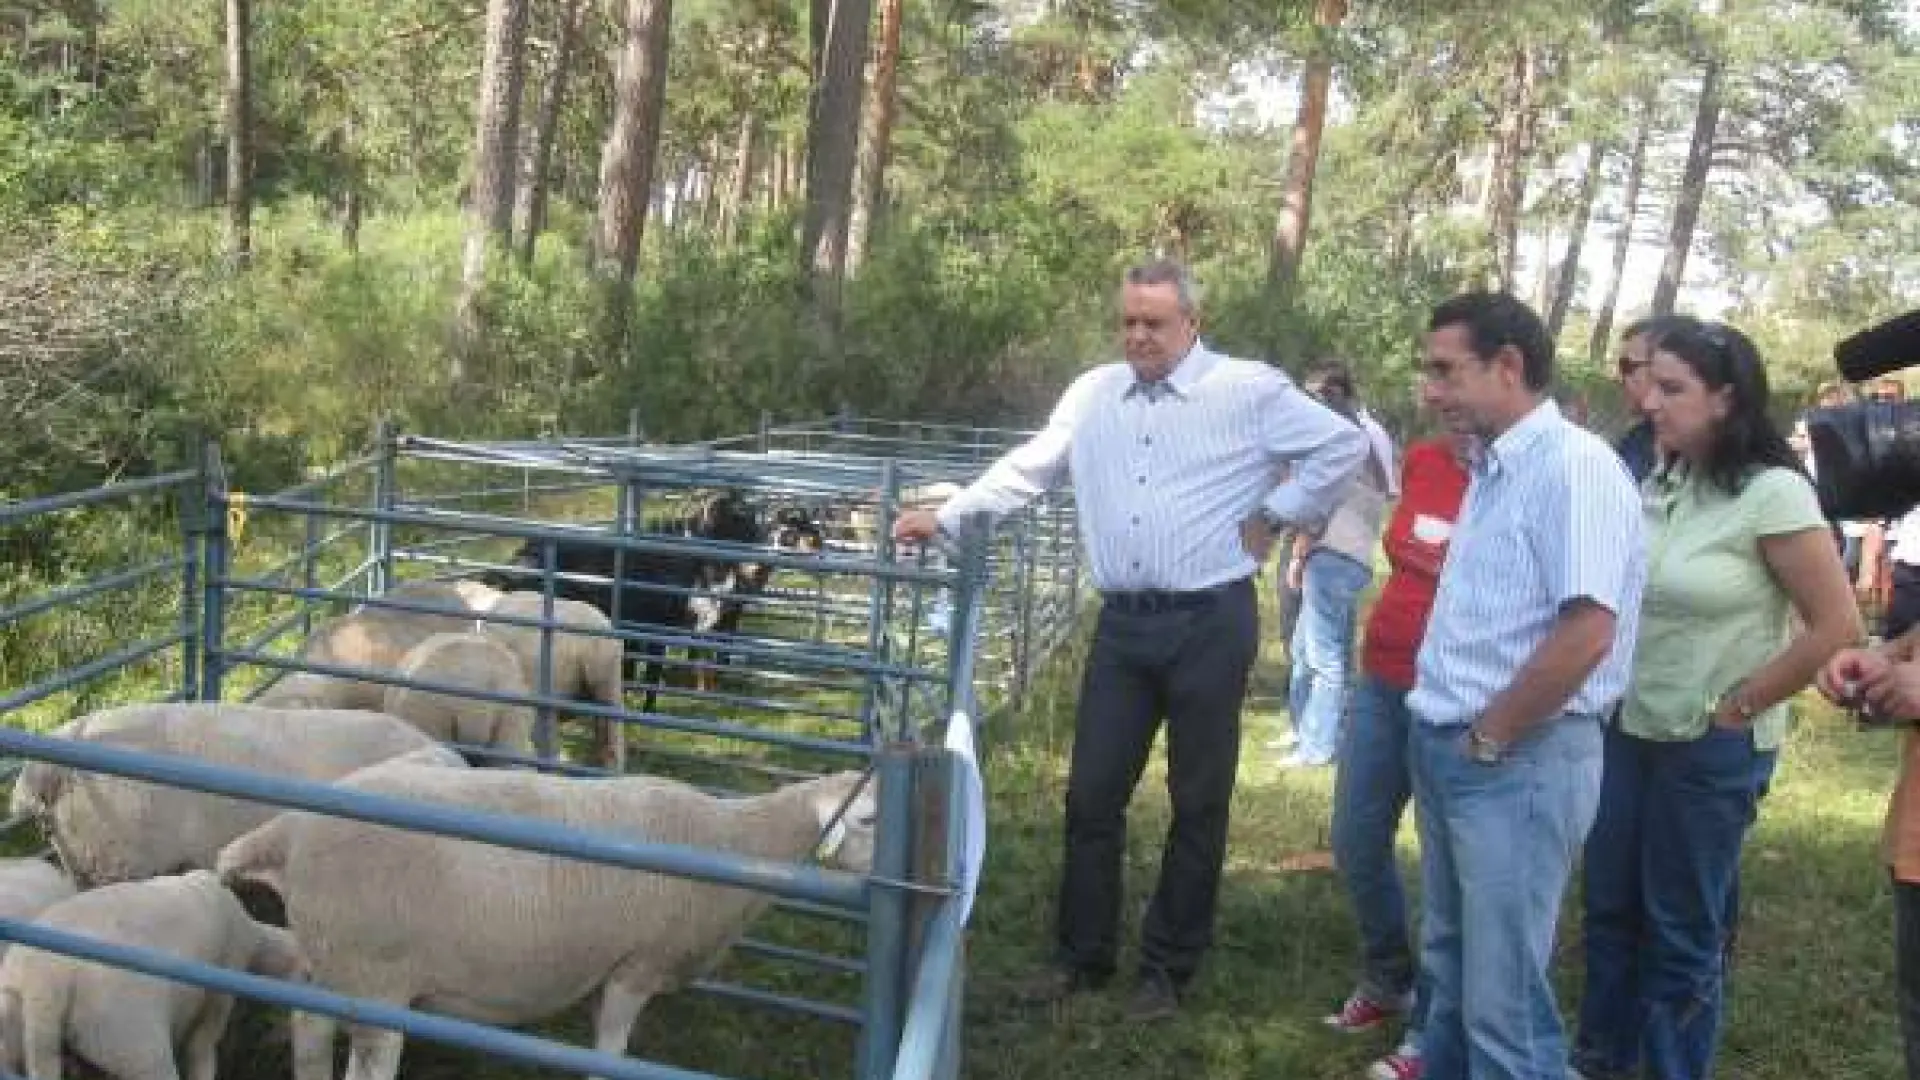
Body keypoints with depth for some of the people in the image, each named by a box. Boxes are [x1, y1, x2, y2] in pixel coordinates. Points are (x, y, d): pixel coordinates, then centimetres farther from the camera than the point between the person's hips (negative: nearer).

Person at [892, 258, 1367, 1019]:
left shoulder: (1250, 390, -5)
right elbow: (1026, 469, 10)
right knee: (1092, 794, 8)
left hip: (1210, 623, -4)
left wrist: (1276, 516, -4)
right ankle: (1082, 954, 24)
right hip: (1123, 623, 4)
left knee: (1197, 803, 7)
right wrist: (946, 518, 3)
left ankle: (1169, 968, 20)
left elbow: (1343, 446, -2)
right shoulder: (1094, 393, 9)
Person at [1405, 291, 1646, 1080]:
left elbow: (1586, 633, -25)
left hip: (1519, 764, -9)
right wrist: (1449, 734, 13)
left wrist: (1490, 737, -16)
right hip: (1448, 752, 9)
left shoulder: (1575, 466, -17)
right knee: (1450, 966, 22)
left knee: (1505, 1004, -1)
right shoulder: (1492, 470, 13)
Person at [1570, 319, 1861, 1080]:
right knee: (1609, 908, 16)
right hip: (1629, 730, 6)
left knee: (1683, 931, 7)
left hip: (1713, 747, -6)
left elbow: (1837, 626, -16)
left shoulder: (1773, 493, -16)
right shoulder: (1659, 486, 4)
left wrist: (1738, 707, -11)